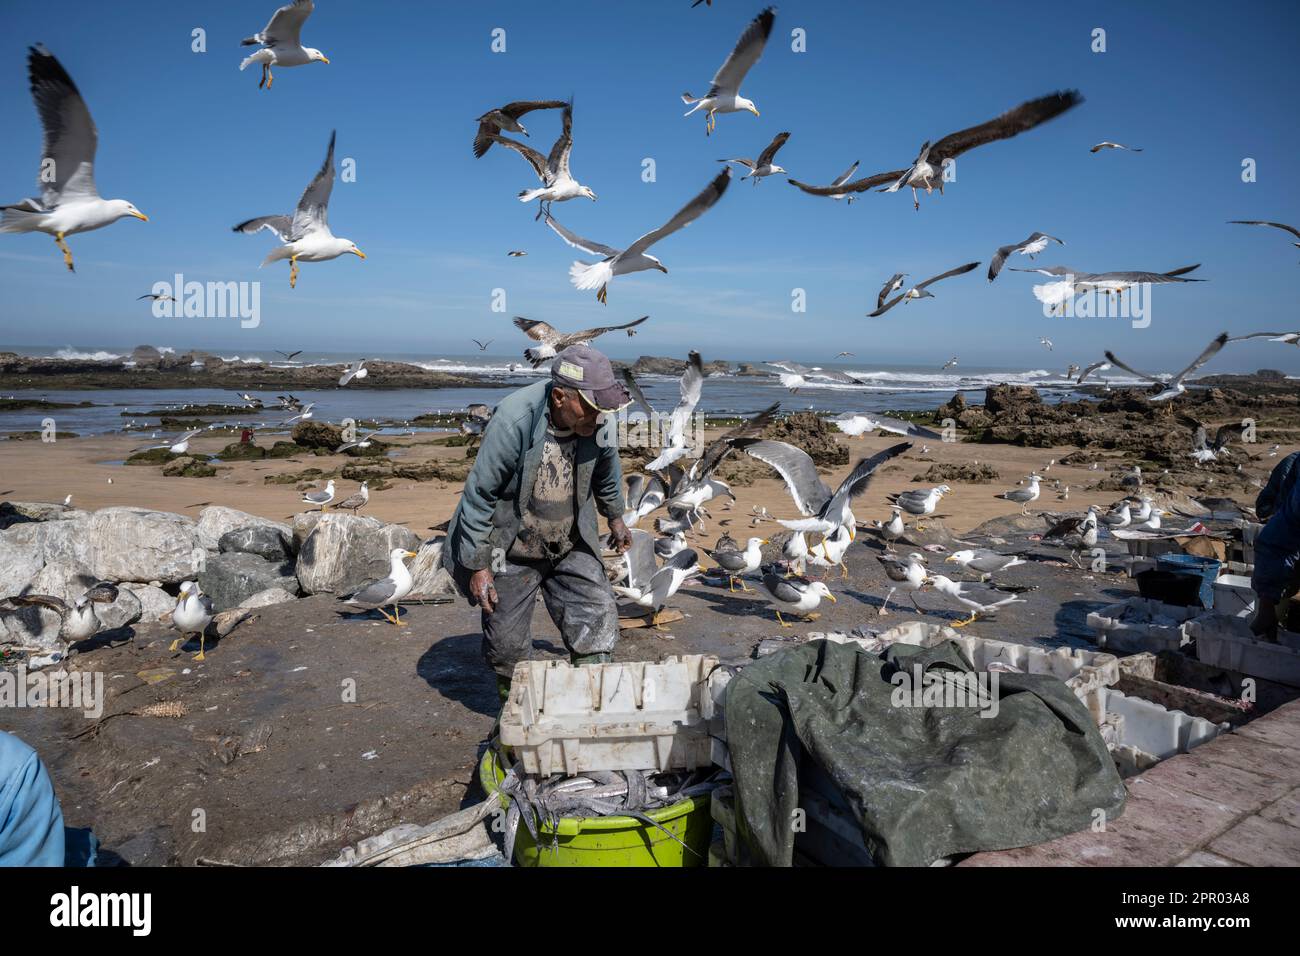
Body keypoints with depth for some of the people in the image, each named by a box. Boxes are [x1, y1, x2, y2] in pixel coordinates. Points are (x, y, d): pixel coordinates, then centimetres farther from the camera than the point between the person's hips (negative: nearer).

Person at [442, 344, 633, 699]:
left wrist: (615, 517, 23)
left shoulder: (597, 423, -14)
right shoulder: (514, 420, -30)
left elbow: (606, 469, 10)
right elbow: (479, 496, -21)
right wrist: (477, 566, -16)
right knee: (507, 641, 8)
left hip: (572, 545, 4)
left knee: (598, 620, -2)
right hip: (512, 549, -4)